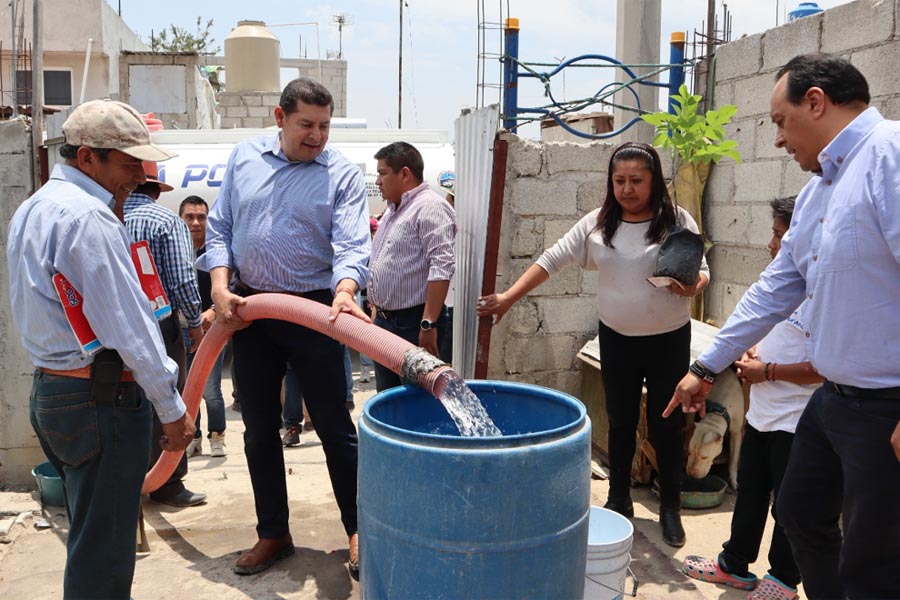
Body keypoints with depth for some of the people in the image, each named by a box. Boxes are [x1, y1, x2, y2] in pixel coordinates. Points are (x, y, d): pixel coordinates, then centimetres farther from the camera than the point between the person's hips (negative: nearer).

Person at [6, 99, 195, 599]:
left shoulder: (33, 210, 14)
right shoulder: (89, 218, -18)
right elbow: (129, 328, -20)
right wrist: (173, 409, -14)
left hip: (50, 390, 10)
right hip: (102, 399, -10)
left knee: (89, 536, 22)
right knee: (103, 555, 0)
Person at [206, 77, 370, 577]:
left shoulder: (343, 174, -5)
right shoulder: (244, 157, 6)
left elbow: (351, 245, -16)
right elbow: (219, 228, 8)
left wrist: (344, 291, -36)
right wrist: (220, 289, -5)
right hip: (248, 309, 4)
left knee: (335, 427, 2)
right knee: (259, 430, 11)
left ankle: (359, 531, 18)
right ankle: (273, 534, 27)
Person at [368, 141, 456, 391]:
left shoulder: (430, 207, -13)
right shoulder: (393, 210, 17)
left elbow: (441, 268, -22)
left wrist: (429, 324, -26)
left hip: (413, 323, -9)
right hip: (385, 321, 9)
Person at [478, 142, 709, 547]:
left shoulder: (677, 221, -7)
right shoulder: (597, 223, -2)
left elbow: (702, 270, -1)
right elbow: (553, 259, -3)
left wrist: (693, 285, -26)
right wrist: (509, 297, -8)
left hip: (668, 341, -2)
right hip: (617, 340, 2)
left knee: (666, 425, 8)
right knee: (620, 423, 14)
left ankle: (670, 508, 25)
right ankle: (619, 502, 31)